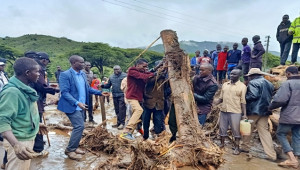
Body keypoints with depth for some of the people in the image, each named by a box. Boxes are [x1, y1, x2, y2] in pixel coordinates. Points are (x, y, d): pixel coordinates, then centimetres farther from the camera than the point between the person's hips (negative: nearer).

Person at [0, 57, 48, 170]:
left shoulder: (25, 89, 5)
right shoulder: (12, 91, -24)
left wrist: (36, 124, 29)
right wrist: (16, 145, -42)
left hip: (28, 138, 9)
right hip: (19, 141, -9)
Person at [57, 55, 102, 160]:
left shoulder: (83, 74, 9)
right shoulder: (65, 75, -14)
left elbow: (87, 88, 15)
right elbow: (64, 92, -20)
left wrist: (100, 92, 4)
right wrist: (77, 103, -29)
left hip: (81, 106, 8)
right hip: (72, 106, -8)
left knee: (79, 127, 12)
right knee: (79, 126, -13)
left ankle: (74, 147, 27)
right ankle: (69, 150, 3)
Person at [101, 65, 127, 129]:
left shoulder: (124, 75, -5)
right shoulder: (111, 77, 14)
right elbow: (108, 85, 18)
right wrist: (102, 86, 1)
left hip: (122, 95, -6)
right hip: (115, 95, 6)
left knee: (122, 109, -8)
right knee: (117, 109, 13)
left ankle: (122, 123, 1)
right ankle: (118, 122, 24)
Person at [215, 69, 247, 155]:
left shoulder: (242, 86, -3)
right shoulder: (225, 85, 11)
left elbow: (243, 101, -5)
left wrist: (244, 114, -10)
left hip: (235, 112, -5)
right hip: (224, 110, 5)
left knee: (236, 130, 4)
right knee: (222, 129, 13)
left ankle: (237, 148, 18)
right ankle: (222, 144, 31)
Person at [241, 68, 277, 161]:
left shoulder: (253, 83, -13)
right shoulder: (269, 83, 14)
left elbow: (253, 95, -22)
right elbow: (270, 96, 17)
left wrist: (244, 97, -7)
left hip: (254, 110, -7)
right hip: (265, 111, 7)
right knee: (264, 131, 7)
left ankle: (245, 147, 25)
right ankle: (272, 154, 4)